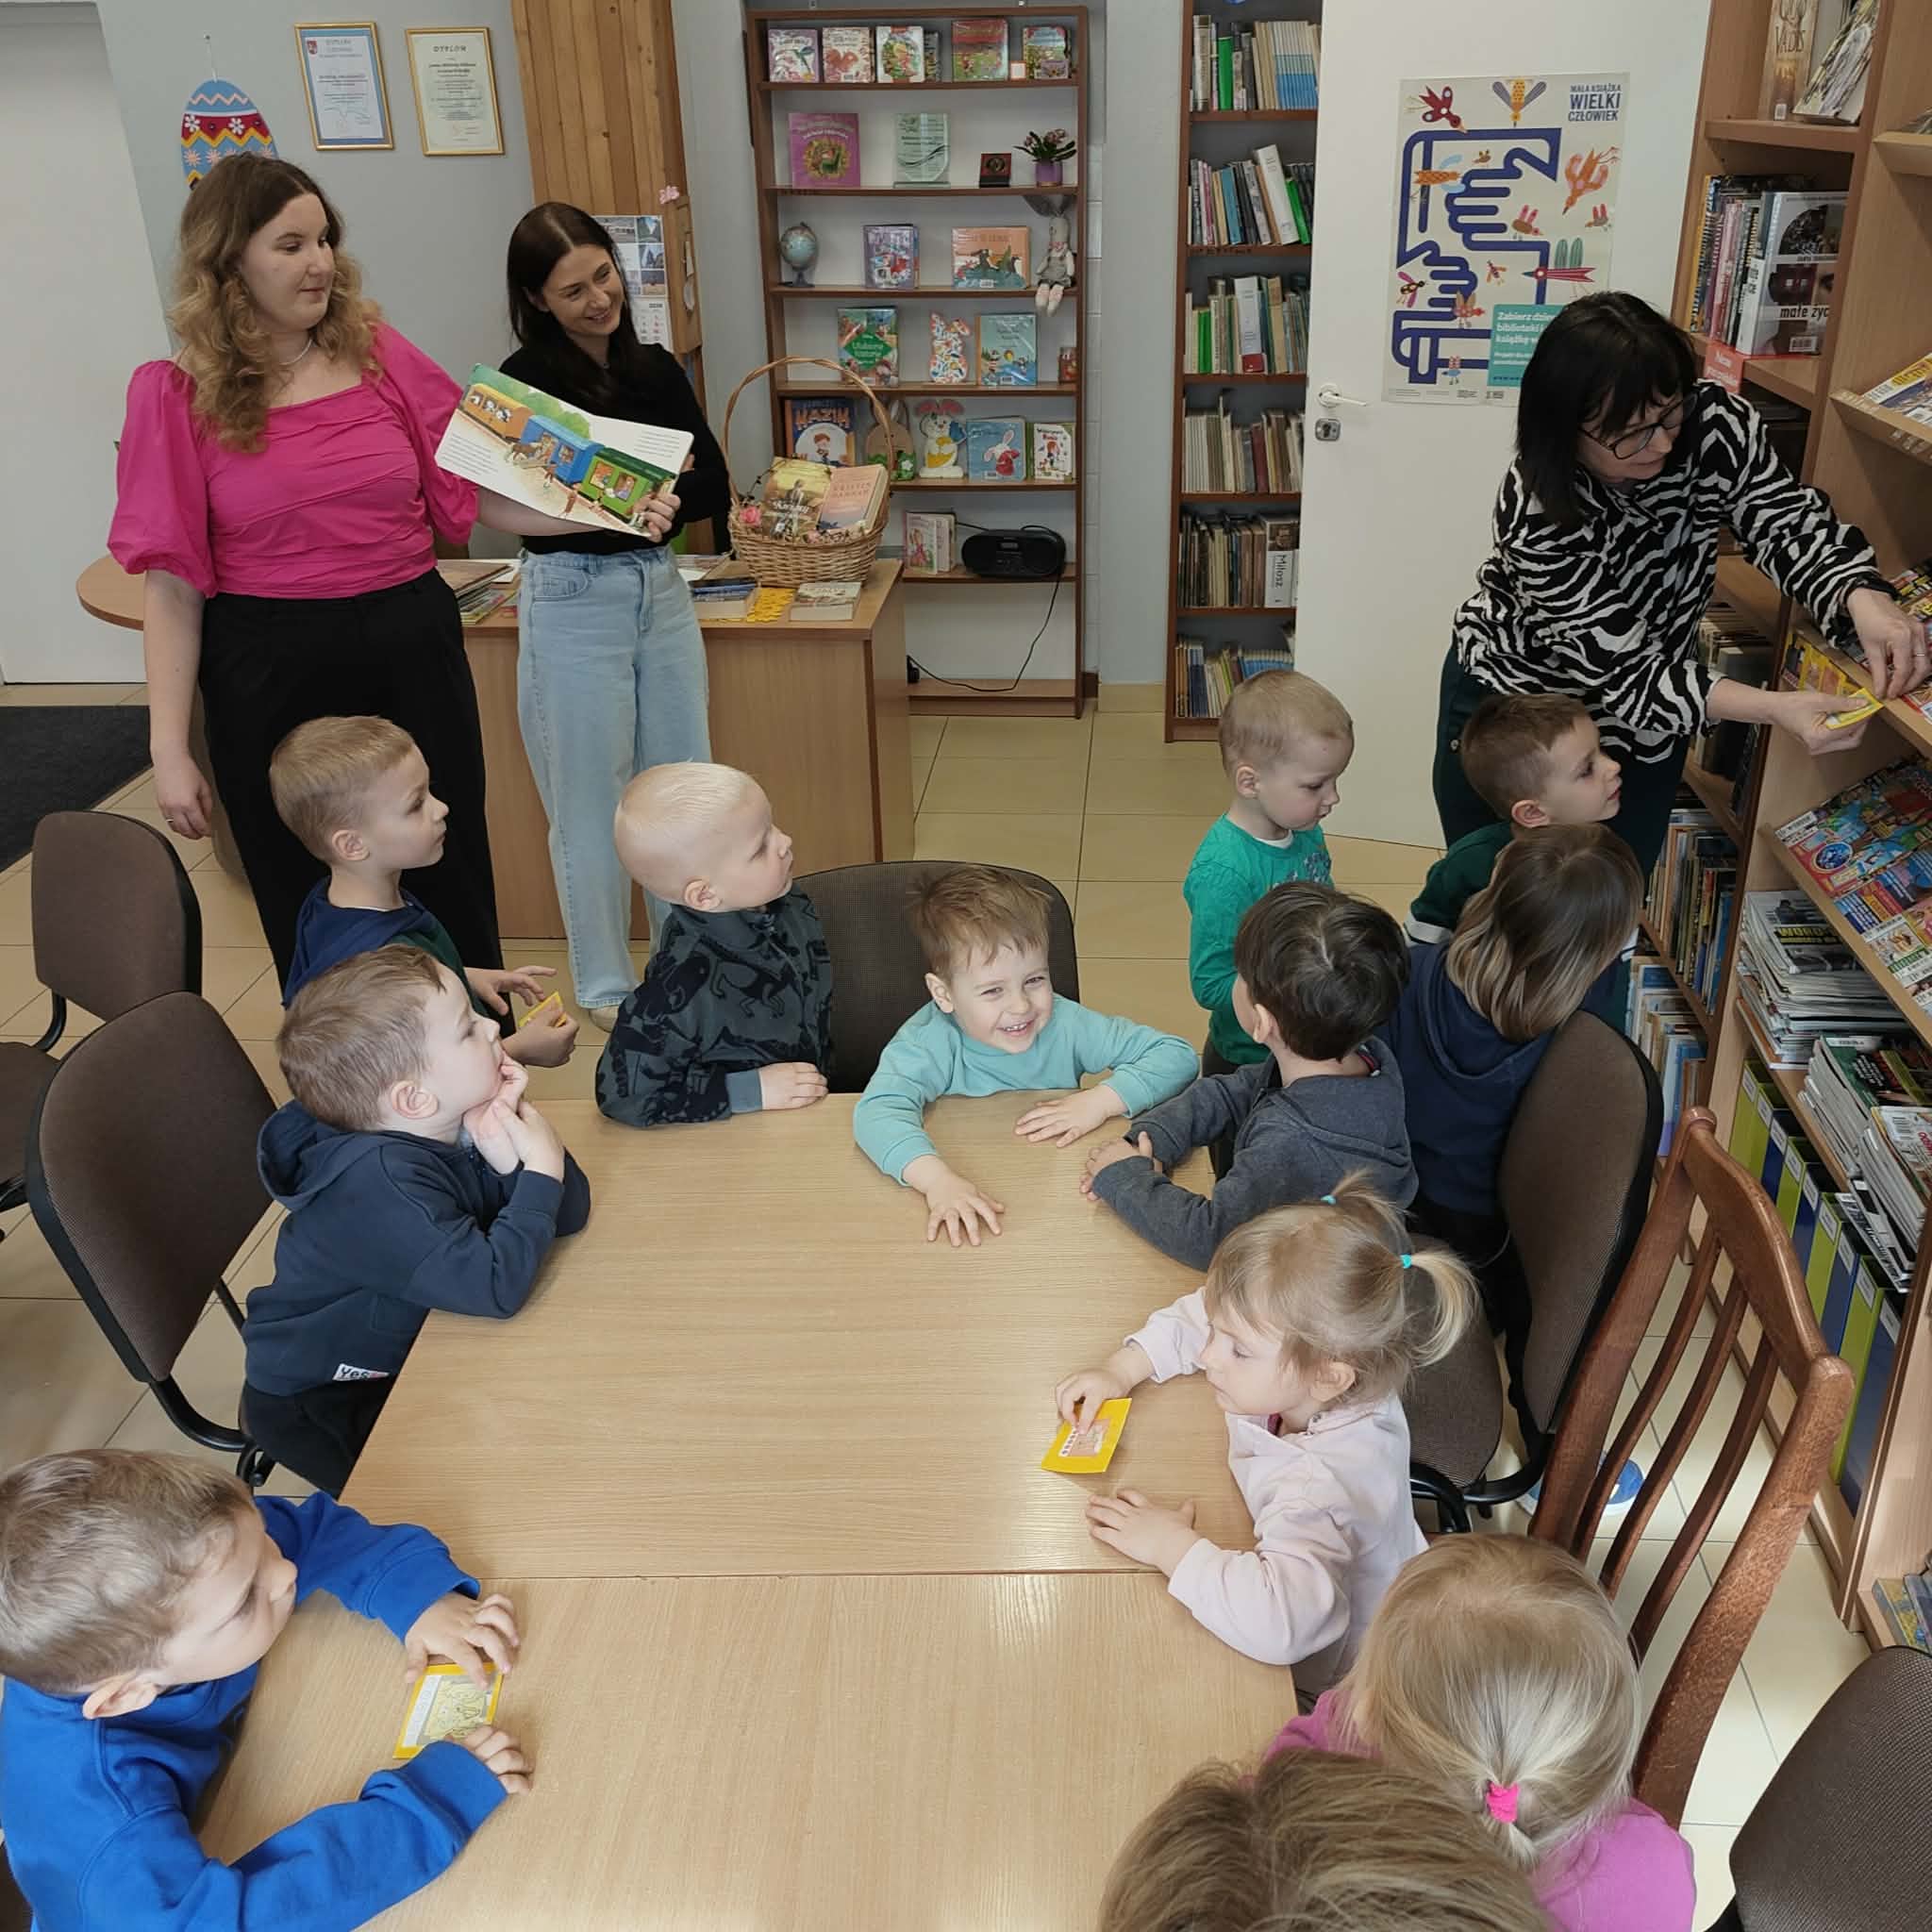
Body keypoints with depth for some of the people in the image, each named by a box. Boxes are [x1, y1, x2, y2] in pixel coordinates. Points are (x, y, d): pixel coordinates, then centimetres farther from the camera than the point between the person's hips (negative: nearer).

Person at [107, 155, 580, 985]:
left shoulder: (380, 353, 3)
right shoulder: (176, 397, -3)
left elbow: (481, 491, 4)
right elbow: (173, 582, -5)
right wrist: (169, 749, -8)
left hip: (412, 650, 2)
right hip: (270, 674, -2)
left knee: (453, 891, 12)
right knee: (313, 912, 12)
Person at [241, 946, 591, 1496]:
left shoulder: (453, 1126, -10)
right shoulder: (379, 1184, -34)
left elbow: (567, 1213, -10)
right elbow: (494, 1284, -42)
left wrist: (507, 1152, -28)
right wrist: (541, 1171, -30)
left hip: (400, 1356, 7)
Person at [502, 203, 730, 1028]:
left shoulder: (656, 371, 7)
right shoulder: (527, 380, -8)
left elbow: (715, 486, 0)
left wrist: (661, 499, -22)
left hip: (661, 589, 5)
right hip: (573, 599, -5)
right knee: (590, 799, 4)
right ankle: (604, 986, 19)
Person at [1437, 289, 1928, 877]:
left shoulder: (1715, 422, -22)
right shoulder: (1536, 514, -34)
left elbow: (1787, 518, -11)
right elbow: (1623, 672, -32)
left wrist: (1863, 598, -33)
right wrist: (1776, 709, -44)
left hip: (1644, 729, 4)